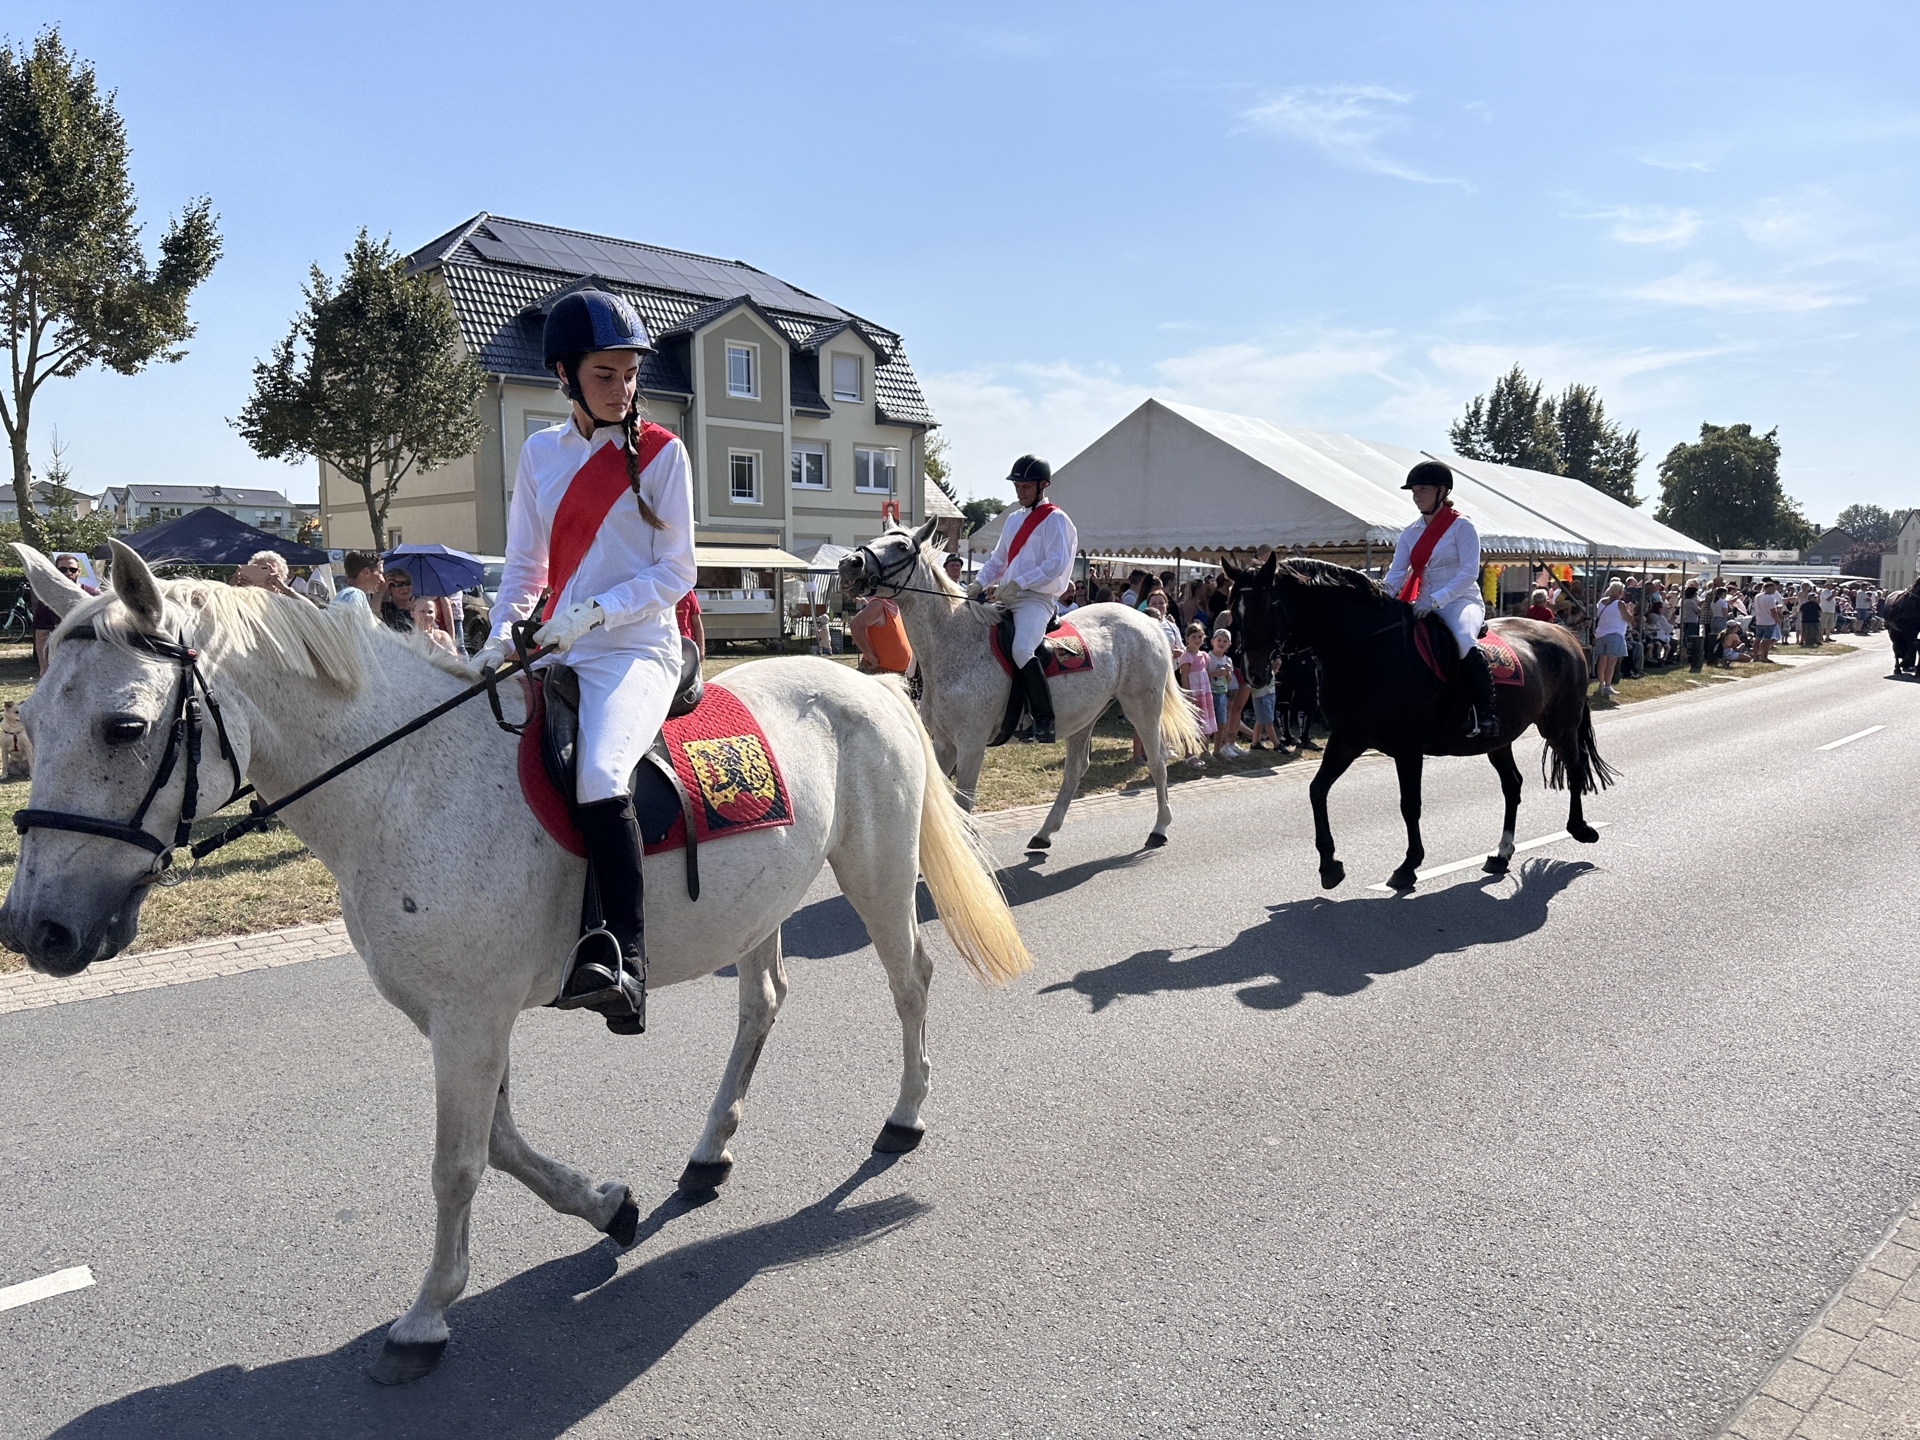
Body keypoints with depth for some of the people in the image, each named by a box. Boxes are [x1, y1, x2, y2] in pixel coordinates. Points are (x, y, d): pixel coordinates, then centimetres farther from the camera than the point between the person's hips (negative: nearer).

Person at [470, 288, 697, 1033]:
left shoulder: (662, 451, 1)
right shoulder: (539, 453, 13)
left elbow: (677, 570, -3)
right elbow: (524, 566, 17)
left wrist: (592, 612, -16)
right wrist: (501, 637, -1)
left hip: (637, 648, -6)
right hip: (558, 654, 6)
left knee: (598, 772, -33)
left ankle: (625, 961, -28)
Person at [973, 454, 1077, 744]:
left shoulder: (1055, 519, -4)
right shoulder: (1013, 519, 21)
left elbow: (1056, 564, -16)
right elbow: (998, 560, 27)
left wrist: (1017, 583, -21)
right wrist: (980, 584, 8)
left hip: (1036, 599, -9)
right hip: (1006, 599, 9)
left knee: (1021, 649, -32)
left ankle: (1045, 720, -23)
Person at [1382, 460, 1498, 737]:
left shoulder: (1461, 526, -4)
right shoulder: (1410, 533, 13)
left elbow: (1469, 572, -14)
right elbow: (1396, 573, 4)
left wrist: (1435, 600, -27)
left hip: (1461, 601, -6)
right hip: (1423, 607, 7)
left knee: (1464, 638, -37)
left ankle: (1485, 714, -30)